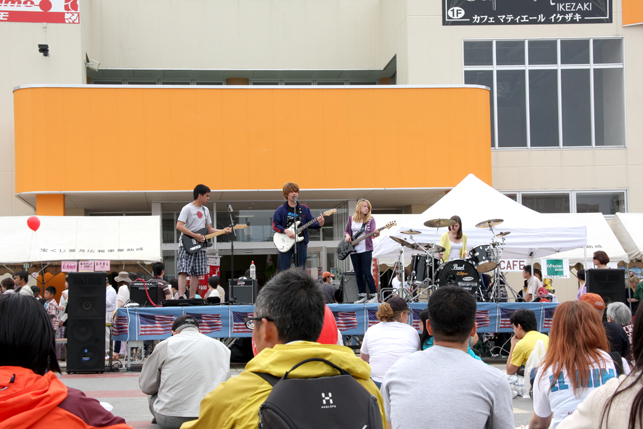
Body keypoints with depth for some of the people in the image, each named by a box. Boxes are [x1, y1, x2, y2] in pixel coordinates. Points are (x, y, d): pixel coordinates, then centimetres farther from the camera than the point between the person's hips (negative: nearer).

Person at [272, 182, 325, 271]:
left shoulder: (304, 209, 9)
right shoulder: (281, 210, 3)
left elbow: (311, 223, 6)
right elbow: (275, 225, -3)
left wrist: (319, 224, -14)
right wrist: (286, 231, -18)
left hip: (301, 243, 2)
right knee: (284, 270, -3)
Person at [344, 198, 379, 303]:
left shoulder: (370, 219, 0)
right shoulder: (351, 219, 9)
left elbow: (373, 231, -14)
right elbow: (346, 230, 15)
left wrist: (376, 233, -37)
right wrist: (347, 236, -7)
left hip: (366, 250, -4)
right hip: (354, 250, 4)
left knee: (367, 273, -9)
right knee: (358, 274, 7)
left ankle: (374, 295, -2)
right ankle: (362, 296, 15)